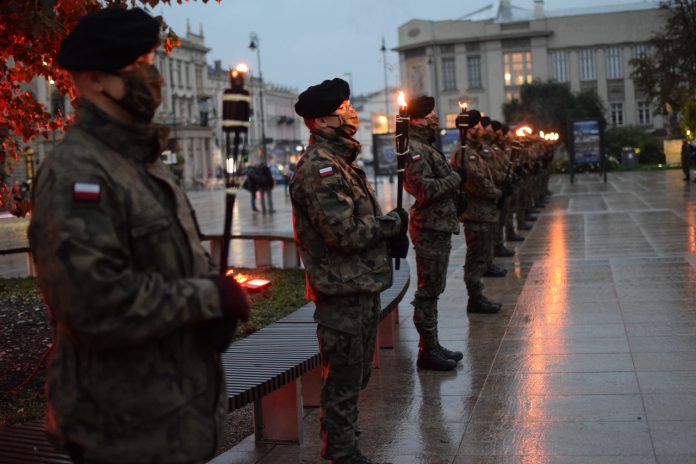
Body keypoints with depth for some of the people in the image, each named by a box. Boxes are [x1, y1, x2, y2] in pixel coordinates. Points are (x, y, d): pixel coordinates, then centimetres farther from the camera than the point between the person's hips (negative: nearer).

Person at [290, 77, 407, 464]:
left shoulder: (341, 160, 16)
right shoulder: (318, 167, -18)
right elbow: (345, 232, -24)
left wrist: (391, 235, 3)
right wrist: (393, 223, -10)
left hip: (363, 285, 10)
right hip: (342, 288, -10)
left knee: (356, 374, 20)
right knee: (343, 378, -1)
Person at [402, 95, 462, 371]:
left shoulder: (426, 147, 18)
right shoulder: (415, 149, -16)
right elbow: (425, 189, -25)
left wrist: (452, 183, 3)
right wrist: (454, 180, -12)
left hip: (438, 226, 11)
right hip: (430, 228, -11)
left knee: (432, 289, 15)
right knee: (428, 291, -4)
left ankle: (431, 345, 24)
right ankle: (427, 351, 2)